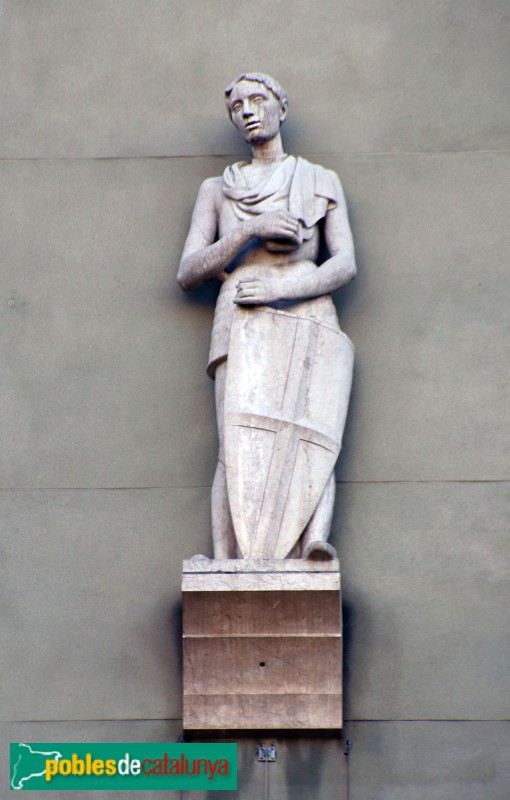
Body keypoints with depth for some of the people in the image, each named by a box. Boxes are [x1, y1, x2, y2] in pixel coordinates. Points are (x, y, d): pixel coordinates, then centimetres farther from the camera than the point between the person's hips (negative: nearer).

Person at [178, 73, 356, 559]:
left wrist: (279, 288, -10)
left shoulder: (322, 183, 20)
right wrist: (251, 230, -3)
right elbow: (187, 274, 12)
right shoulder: (217, 190, 22)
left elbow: (345, 265, 8)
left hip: (306, 315, 0)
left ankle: (315, 540, -43)